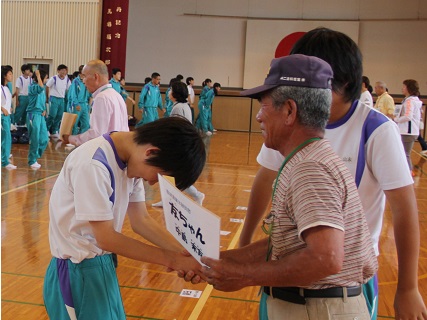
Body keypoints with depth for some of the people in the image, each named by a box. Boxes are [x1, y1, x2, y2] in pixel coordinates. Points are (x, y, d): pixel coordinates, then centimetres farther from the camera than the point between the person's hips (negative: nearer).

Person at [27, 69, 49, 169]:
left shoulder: (42, 88, 12)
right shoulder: (33, 87, -12)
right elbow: (41, 87, -35)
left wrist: (44, 110, 4)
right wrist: (38, 75, -23)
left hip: (41, 115, 8)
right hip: (34, 115, -8)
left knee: (44, 139, 8)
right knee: (35, 140, -3)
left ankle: (34, 157, 24)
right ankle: (32, 161, 9)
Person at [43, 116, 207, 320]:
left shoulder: (130, 159, -2)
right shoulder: (93, 164, -27)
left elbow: (141, 221, 2)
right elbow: (106, 238, -24)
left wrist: (184, 253, -10)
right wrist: (171, 259, -21)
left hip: (103, 264, 8)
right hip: (78, 270, -7)